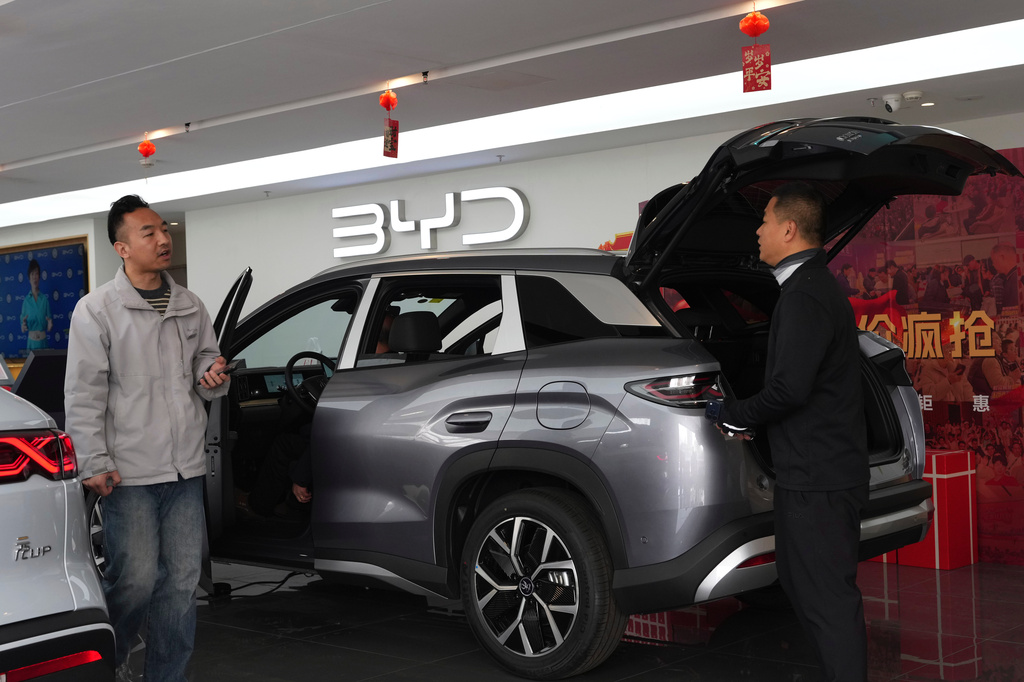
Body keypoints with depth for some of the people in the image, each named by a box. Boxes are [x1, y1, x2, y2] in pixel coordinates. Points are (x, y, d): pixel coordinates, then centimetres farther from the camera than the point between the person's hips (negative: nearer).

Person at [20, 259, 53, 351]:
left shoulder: (45, 299, 3)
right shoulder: (26, 300, 2)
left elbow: (49, 318, 7)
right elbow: (23, 322, 5)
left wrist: (49, 325, -15)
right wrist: (23, 326, -17)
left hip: (43, 339, 1)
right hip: (31, 339, 0)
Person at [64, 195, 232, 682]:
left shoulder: (190, 307, 10)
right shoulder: (96, 309, -4)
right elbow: (83, 394, -5)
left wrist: (212, 380, -3)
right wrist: (95, 463, -11)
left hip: (186, 468, 5)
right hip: (129, 472, -5)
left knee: (182, 581, 8)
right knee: (135, 579, -4)